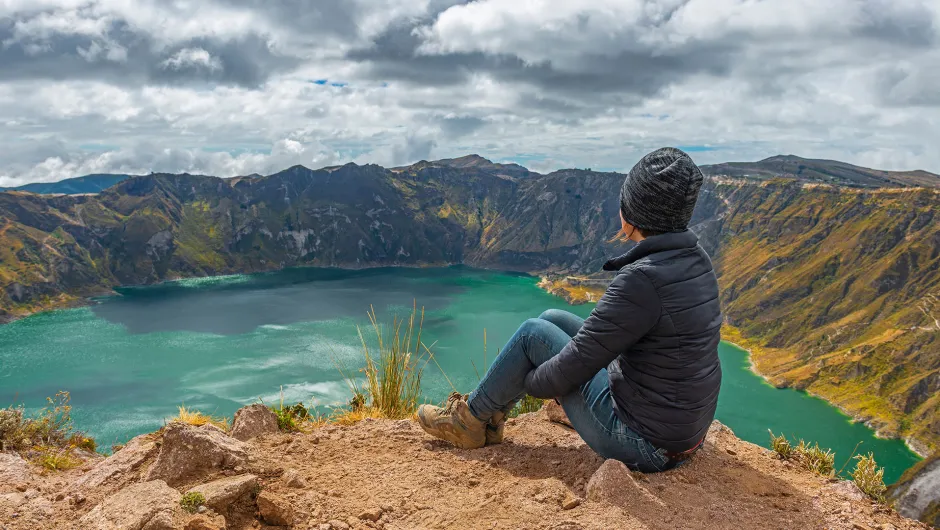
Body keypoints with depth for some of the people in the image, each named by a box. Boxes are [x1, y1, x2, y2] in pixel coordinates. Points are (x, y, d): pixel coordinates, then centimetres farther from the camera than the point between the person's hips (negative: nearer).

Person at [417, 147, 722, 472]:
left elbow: (576, 365, -22)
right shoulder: (696, 262, 0)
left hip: (643, 444, -8)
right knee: (553, 319, 12)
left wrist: (528, 382, -1)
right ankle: (489, 414, 26)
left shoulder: (642, 279, -28)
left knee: (534, 333, 1)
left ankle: (471, 419, 22)